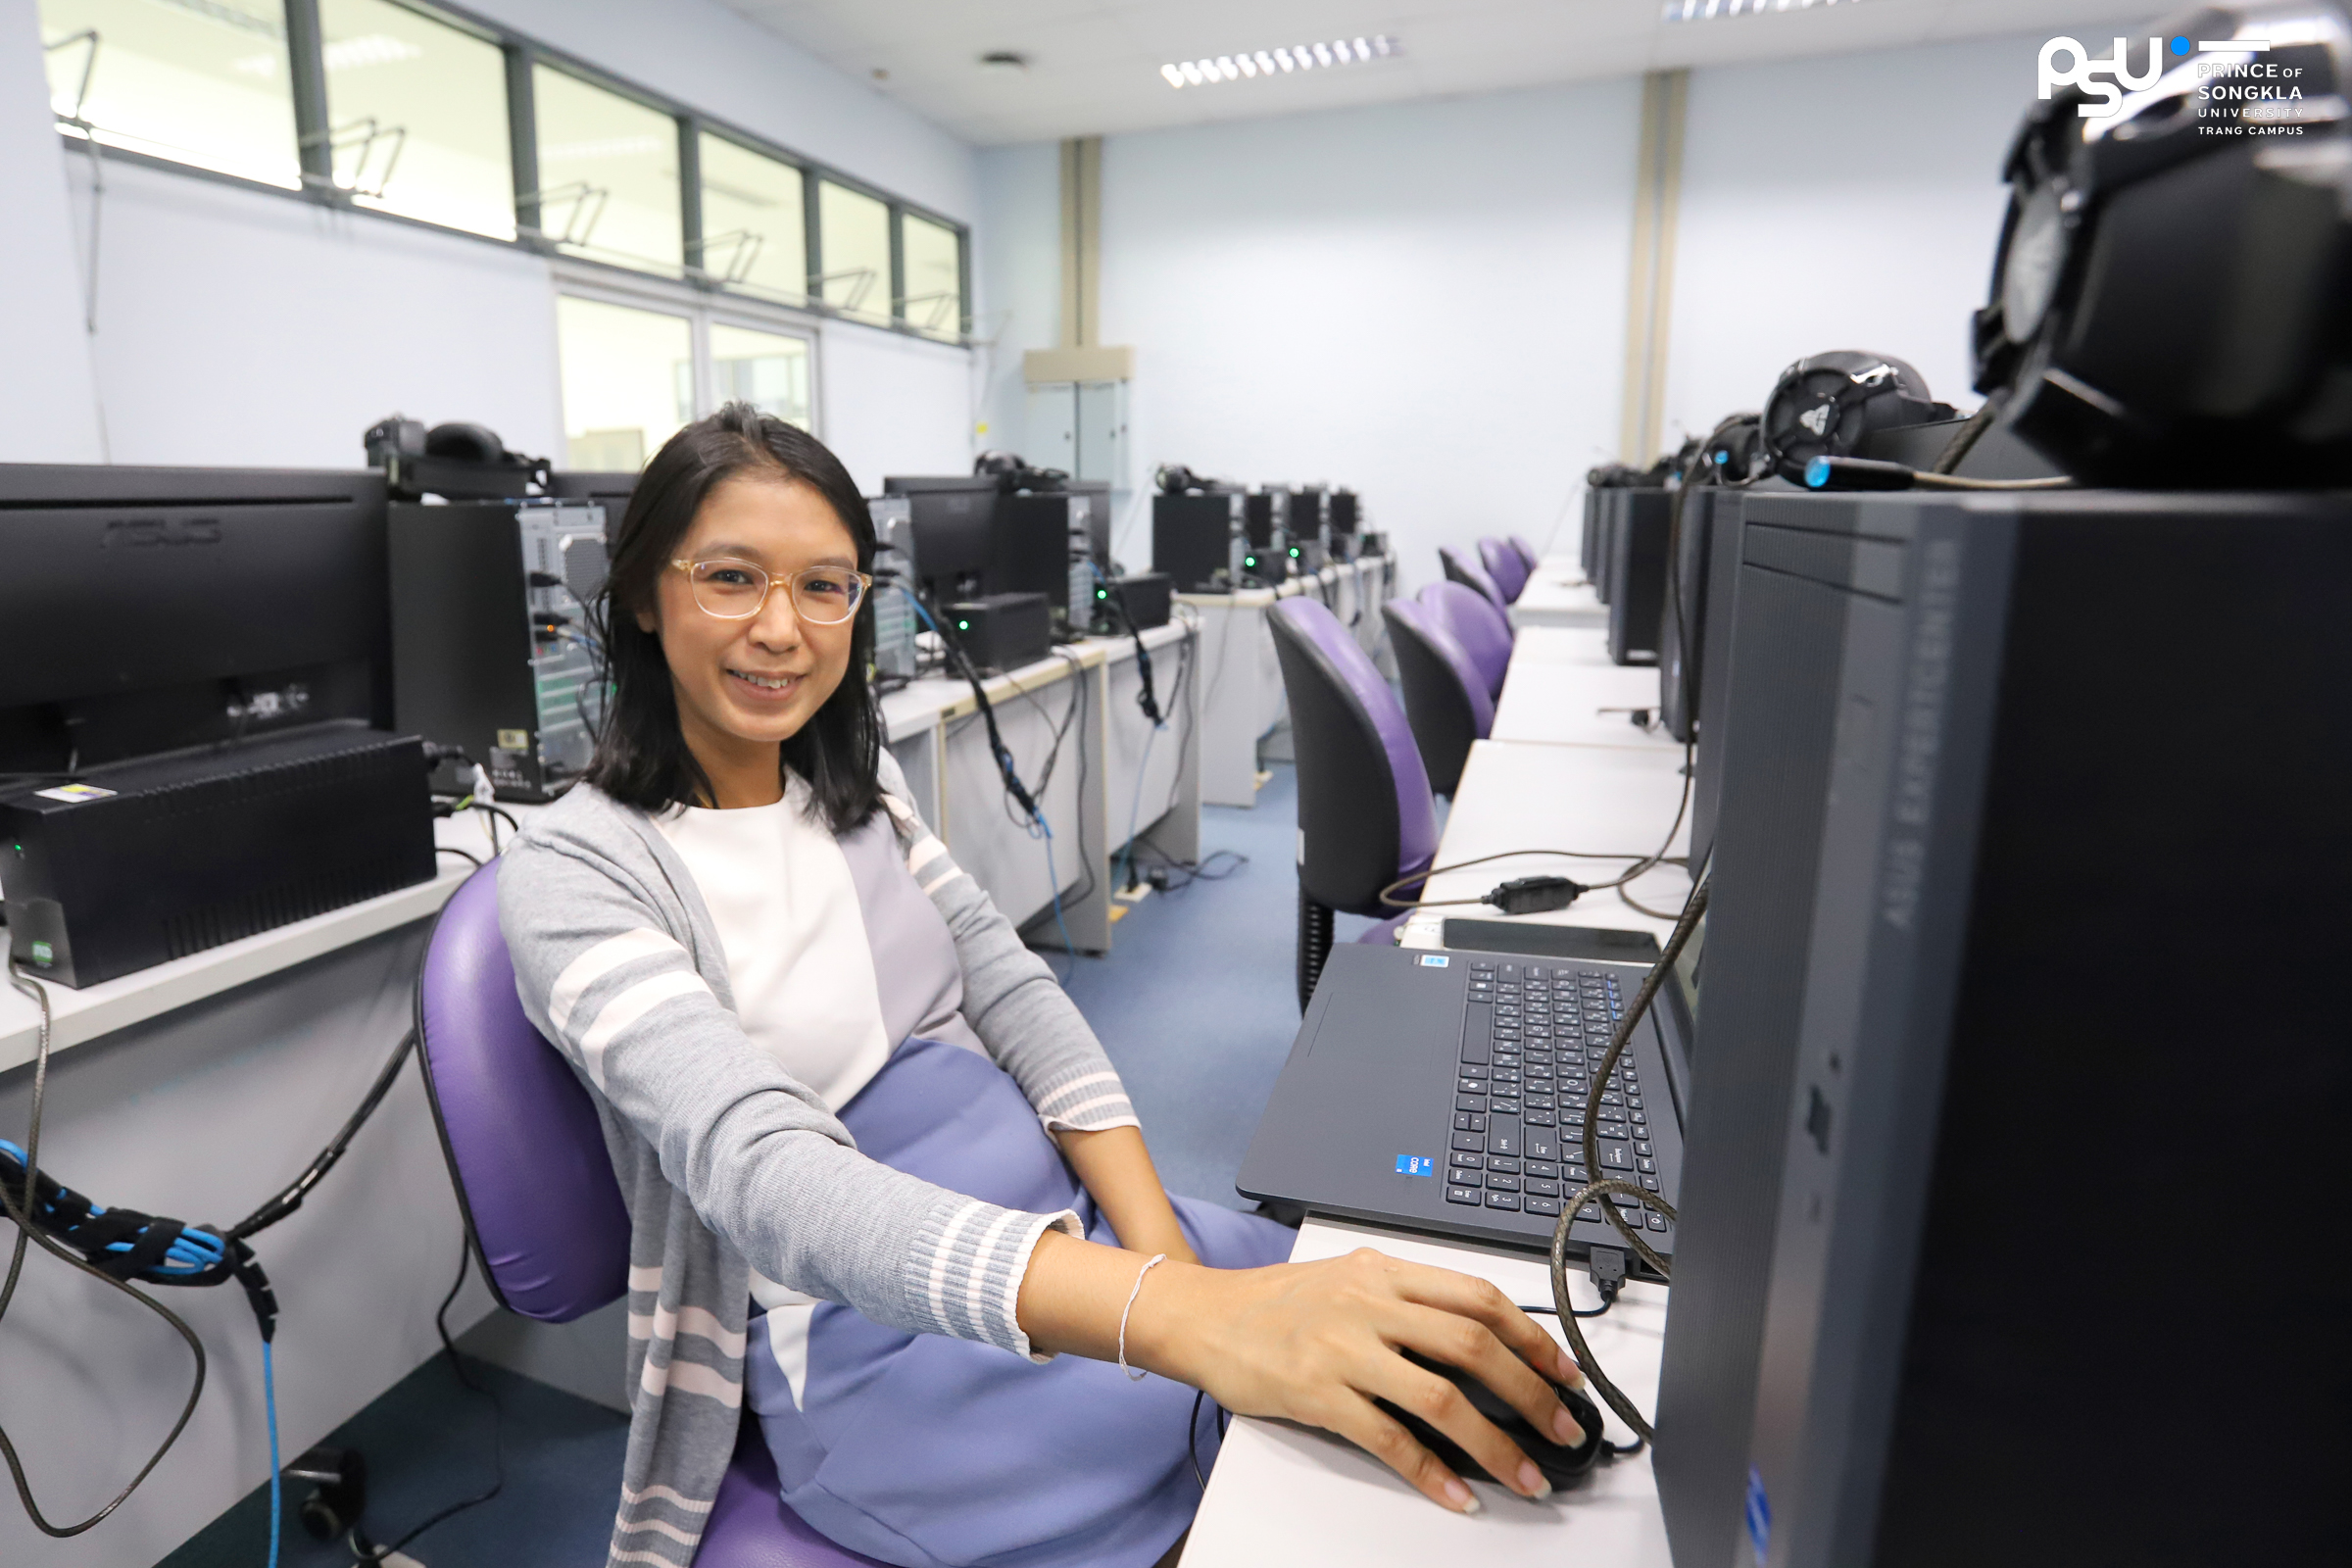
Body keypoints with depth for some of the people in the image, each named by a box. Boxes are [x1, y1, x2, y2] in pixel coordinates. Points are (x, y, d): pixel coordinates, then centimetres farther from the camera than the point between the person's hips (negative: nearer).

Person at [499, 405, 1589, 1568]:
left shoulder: (854, 780, 8)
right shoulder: (576, 872, -14)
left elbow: (1010, 987, 2)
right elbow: (762, 1169, -28)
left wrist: (1164, 1251, -13)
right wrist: (1168, 1316, -42)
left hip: (1070, 1233, 6)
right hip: (870, 1345, -6)